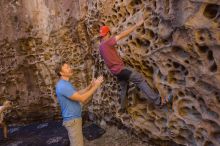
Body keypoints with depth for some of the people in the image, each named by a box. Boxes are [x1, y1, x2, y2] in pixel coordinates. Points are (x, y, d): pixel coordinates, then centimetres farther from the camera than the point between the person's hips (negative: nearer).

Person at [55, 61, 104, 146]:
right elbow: (82, 98, -25)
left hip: (74, 118, 11)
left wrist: (90, 86, 3)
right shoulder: (63, 86, -24)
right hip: (72, 120, -11)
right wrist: (95, 87, -17)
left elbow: (78, 93, 16)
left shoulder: (66, 84, 11)